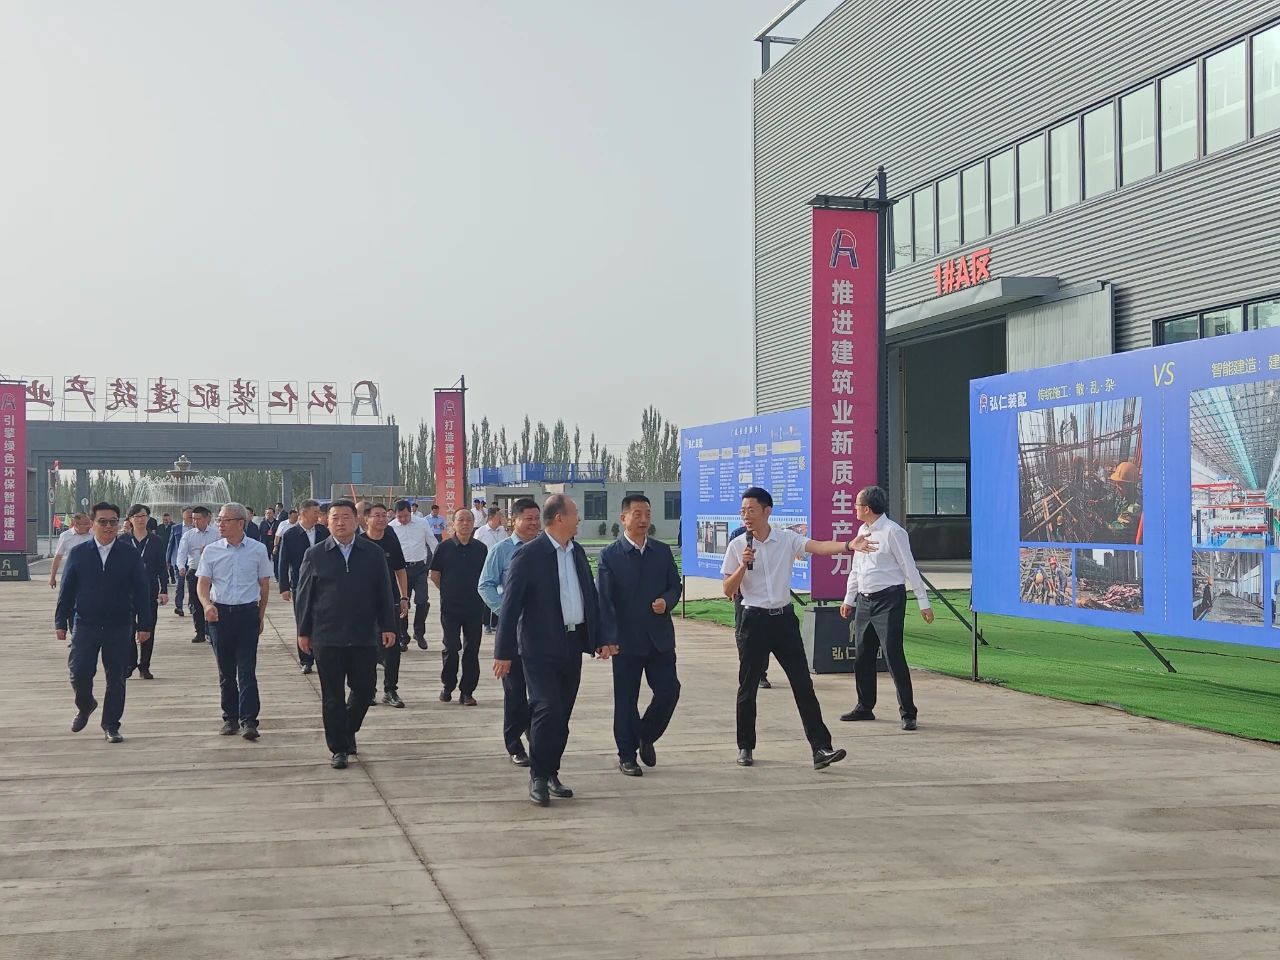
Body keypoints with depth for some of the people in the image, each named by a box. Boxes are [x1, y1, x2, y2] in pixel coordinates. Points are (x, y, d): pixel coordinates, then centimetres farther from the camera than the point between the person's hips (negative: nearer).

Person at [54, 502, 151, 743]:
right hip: (85, 625, 0)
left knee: (116, 678, 4)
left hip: (119, 628, 0)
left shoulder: (130, 555, 1)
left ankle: (111, 725, 17)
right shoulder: (78, 553, 3)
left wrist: (144, 624, -1)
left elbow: (141, 592, 3)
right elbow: (67, 590, 6)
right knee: (79, 672, -7)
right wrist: (61, 622, 2)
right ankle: (85, 706, 24)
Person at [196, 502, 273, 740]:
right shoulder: (211, 551, 2)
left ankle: (248, 720, -9)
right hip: (219, 613, 2)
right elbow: (203, 585, 2)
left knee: (247, 669, -7)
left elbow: (264, 585, 9)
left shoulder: (258, 550, 0)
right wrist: (207, 605, -18)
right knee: (225, 670, 9)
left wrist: (260, 616, 10)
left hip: (247, 613, -2)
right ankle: (230, 718, 17)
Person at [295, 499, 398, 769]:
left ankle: (348, 730, 31)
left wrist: (388, 627, 2)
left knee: (365, 688, 5)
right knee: (333, 696, 3)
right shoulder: (315, 555, 3)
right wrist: (304, 631, 2)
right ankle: (338, 749, 13)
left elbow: (384, 594, 7)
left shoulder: (373, 554, 5)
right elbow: (304, 595, 5)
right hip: (327, 638, -1)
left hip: (364, 637, 1)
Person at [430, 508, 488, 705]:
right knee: (451, 648, -1)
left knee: (472, 650, 3)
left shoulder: (481, 549, 4)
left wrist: (477, 593, 8)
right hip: (450, 608, -2)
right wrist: (449, 591, 5)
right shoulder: (445, 548, -1)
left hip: (474, 607, 2)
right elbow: (434, 574, 7)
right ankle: (447, 687, 16)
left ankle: (467, 692, 10)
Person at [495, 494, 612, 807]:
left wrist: (600, 639, 11)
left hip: (573, 645, 7)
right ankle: (538, 777, 1)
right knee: (547, 710, -11)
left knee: (561, 715, 10)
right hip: (540, 648, -6)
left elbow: (591, 597, 17)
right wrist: (503, 652, -11)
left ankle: (551, 773, 21)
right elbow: (510, 605, -10)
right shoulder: (529, 555, -10)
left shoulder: (578, 552, 12)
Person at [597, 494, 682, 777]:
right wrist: (609, 638, -17)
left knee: (669, 690, -2)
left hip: (660, 637, 3)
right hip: (626, 641, -3)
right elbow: (603, 601, -8)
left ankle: (646, 736, 23)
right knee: (626, 700, 4)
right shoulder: (609, 555, -4)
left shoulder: (662, 551, 8)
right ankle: (627, 755, 16)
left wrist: (667, 602, -9)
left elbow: (675, 586, 14)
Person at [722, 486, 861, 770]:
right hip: (755, 619, 0)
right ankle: (745, 747, 22)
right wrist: (743, 565, -16)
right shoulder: (737, 546, -1)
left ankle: (820, 748, -4)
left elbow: (818, 546, -19)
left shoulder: (787, 539, -1)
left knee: (803, 684, -3)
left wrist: (848, 545, -36)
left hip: (784, 618, 0)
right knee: (748, 687, 7)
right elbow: (728, 591, 0)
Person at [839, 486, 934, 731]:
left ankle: (908, 713, -4)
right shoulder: (862, 531, 12)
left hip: (889, 600, -8)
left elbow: (910, 568, -12)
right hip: (864, 601, 8)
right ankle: (864, 706, 27)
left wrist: (923, 602, -12)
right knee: (862, 656, 13)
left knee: (893, 656, -10)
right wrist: (849, 599, 26)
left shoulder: (892, 532, -12)